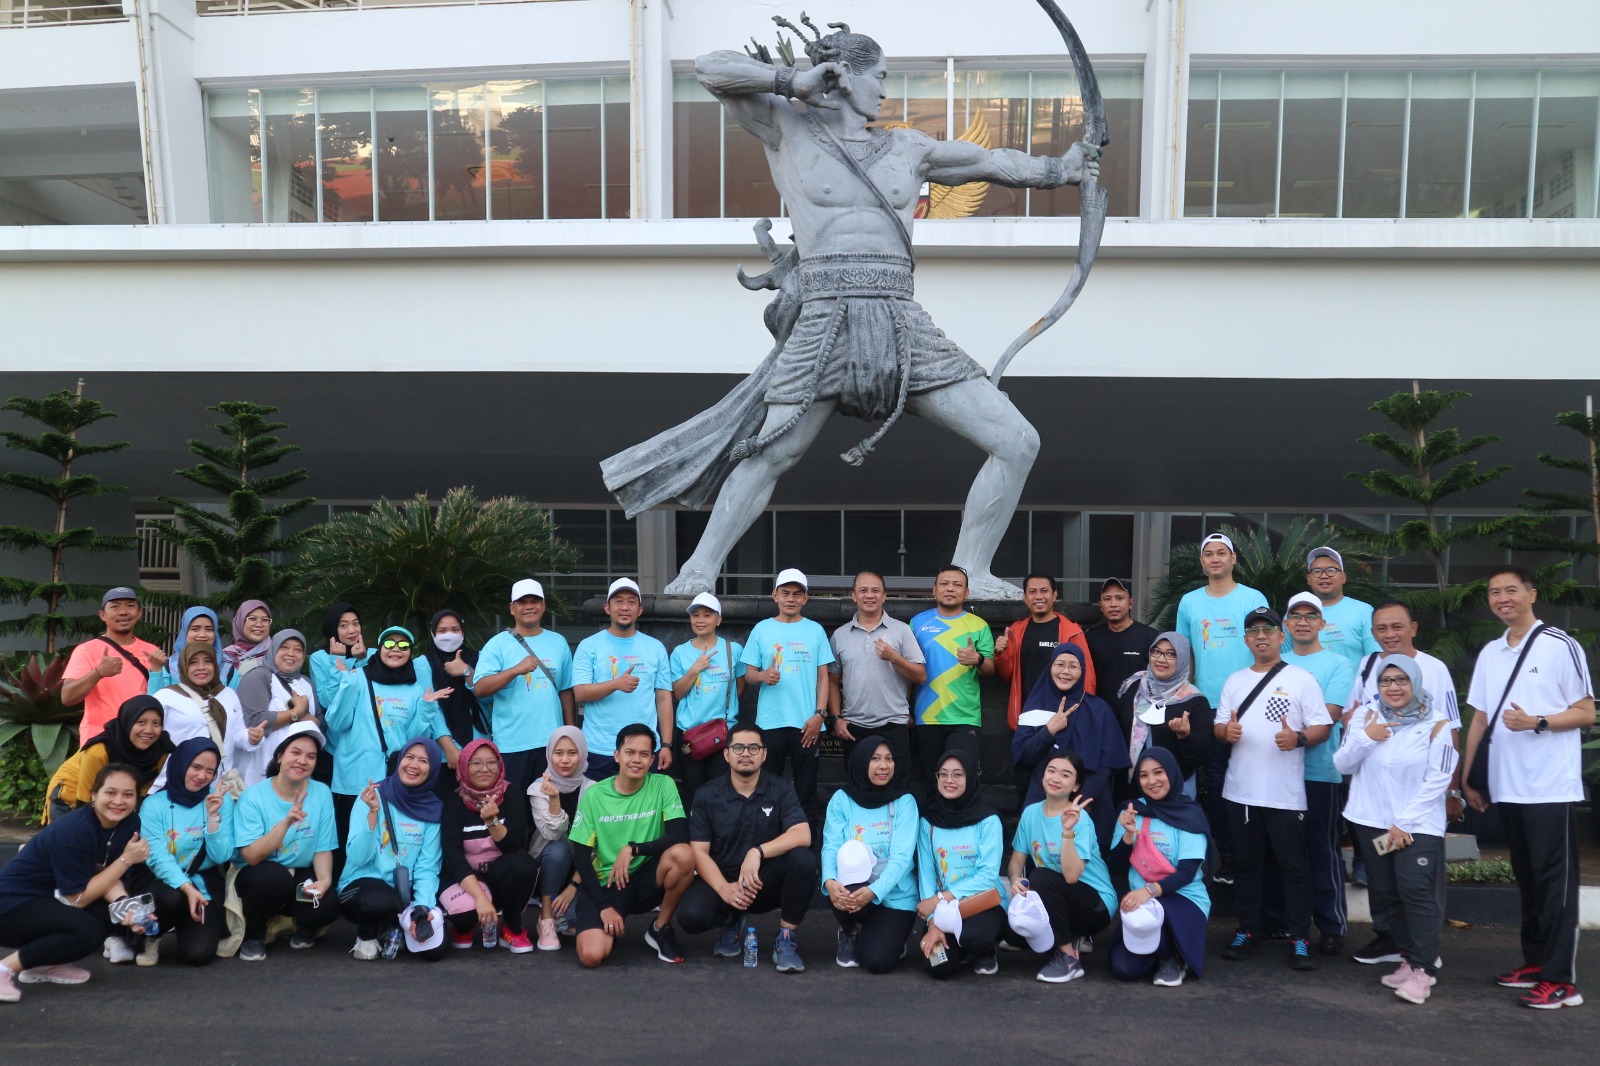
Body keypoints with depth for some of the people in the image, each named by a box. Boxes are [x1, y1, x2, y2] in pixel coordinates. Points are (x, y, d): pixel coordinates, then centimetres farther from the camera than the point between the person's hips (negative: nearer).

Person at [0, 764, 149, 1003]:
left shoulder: (129, 823, -6)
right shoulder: (74, 831, -27)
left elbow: (106, 876, -4)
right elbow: (78, 898, -22)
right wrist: (126, 859, -24)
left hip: (50, 900, 8)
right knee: (88, 931, -29)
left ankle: (45, 964, 4)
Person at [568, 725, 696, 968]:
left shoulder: (663, 785, -5)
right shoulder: (593, 795, -4)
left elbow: (680, 836, -16)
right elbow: (580, 857, -4)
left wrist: (632, 849, -25)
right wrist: (605, 905, -13)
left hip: (645, 880, 1)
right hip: (605, 885, 0)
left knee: (683, 855, -31)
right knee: (591, 956, -26)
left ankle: (661, 929, -5)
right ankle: (614, 923, 12)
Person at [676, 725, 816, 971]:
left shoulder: (780, 789, -5)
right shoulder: (707, 795, -3)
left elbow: (802, 835, -20)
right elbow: (699, 851, -8)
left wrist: (757, 852, -34)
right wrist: (723, 888, -25)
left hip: (767, 880, 0)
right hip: (722, 880, 1)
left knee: (803, 859, -30)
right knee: (691, 916, -29)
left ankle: (785, 939, -10)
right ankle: (730, 921, 9)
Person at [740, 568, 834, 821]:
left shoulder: (815, 630, 6)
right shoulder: (761, 629, 6)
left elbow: (823, 676, 6)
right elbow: (748, 675, 7)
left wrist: (819, 714, -5)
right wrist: (763, 676, -16)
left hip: (807, 723, 0)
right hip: (770, 722, 0)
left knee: (806, 790, 4)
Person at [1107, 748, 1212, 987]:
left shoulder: (1190, 815, -9)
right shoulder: (1132, 811, 3)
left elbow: (1187, 872, -15)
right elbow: (1118, 860, 1)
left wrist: (1150, 890, -30)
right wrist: (1129, 833, -18)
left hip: (1184, 899, -4)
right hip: (1141, 899, 4)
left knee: (1143, 919, -37)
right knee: (1124, 969, -15)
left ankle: (1174, 957, -3)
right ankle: (1160, 949, 18)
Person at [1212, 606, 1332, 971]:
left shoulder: (1301, 679, 1)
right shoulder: (1235, 681, 13)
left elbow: (1323, 728, -3)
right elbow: (1218, 727, 14)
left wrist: (1299, 738, -22)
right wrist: (1226, 731, -8)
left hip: (1285, 794, -4)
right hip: (1241, 790, 4)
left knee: (1294, 866, 1)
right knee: (1246, 864, 12)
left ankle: (1299, 939, 10)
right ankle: (1247, 931, 22)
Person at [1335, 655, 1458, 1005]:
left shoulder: (1435, 724, -5)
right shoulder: (1365, 716, 4)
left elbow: (1437, 779, -9)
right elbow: (1343, 765, 3)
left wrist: (1404, 823, -12)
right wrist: (1364, 738, -15)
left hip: (1418, 825, -4)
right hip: (1372, 822, 4)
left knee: (1416, 891, -14)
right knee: (1385, 893, 9)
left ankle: (1423, 969, -6)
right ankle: (1411, 958, 22)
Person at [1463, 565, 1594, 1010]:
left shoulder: (1561, 646, -6)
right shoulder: (1489, 653, 11)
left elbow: (1586, 714, -5)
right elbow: (1479, 719, 14)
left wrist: (1537, 722, -21)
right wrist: (1466, 777, 11)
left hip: (1552, 787, -6)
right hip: (1506, 786, 6)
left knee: (1556, 880, -2)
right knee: (1526, 877, 13)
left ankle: (1561, 979, 2)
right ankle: (1536, 960, 22)